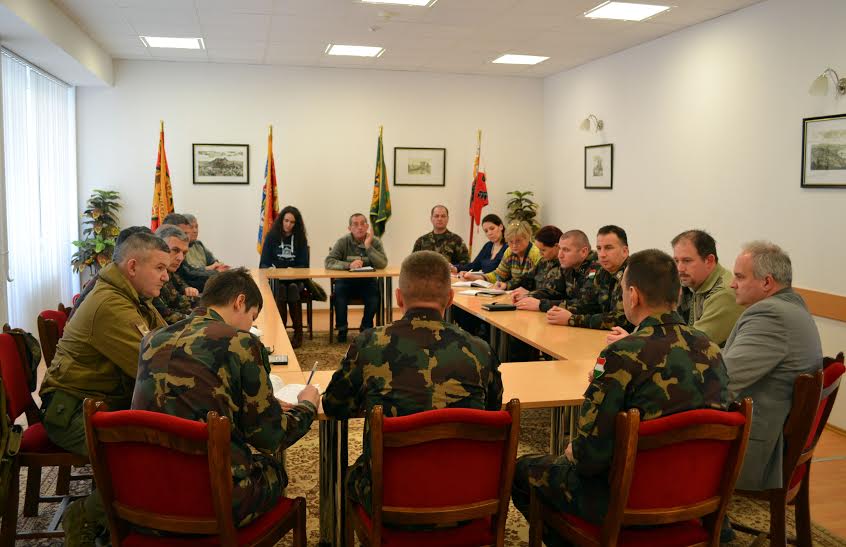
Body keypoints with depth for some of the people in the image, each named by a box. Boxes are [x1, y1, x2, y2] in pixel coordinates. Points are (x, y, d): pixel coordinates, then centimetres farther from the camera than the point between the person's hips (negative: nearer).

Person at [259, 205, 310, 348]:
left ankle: (298, 332, -27)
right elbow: (264, 264, 3)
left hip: (295, 279, 0)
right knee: (280, 289, -34)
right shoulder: (271, 237, 4)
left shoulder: (300, 239, 7)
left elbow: (303, 265, 3)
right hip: (275, 278, 0)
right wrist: (270, 269, -19)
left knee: (293, 288, -34)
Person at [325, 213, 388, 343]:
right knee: (339, 291, -30)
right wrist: (349, 265, -29)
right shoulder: (343, 242, -5)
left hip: (367, 281, 1)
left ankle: (366, 328, -1)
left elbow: (383, 264, -16)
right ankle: (342, 329, -6)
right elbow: (328, 262, -15)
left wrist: (368, 246, -23)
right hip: (346, 280, -1)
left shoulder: (375, 242, -2)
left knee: (375, 292, -27)